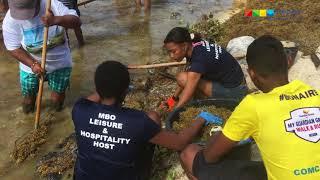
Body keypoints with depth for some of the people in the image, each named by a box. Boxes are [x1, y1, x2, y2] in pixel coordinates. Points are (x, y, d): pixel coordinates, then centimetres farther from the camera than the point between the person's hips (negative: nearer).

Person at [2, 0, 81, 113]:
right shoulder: (10, 20, -21)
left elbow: (77, 22, -26)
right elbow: (14, 48, -13)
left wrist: (56, 20, -45)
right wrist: (33, 64, -26)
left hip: (60, 63, 0)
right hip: (31, 65, 1)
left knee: (58, 94, 10)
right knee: (29, 96, 14)